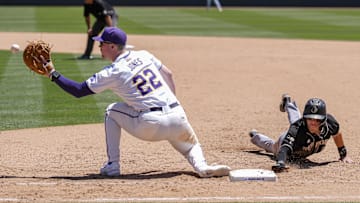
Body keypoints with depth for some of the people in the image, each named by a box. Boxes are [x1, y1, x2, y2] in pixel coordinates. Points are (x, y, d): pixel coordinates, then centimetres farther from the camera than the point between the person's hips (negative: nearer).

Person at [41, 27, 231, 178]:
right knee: (191, 145, 32)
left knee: (112, 111, 21)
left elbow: (78, 90, 2)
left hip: (149, 126, -4)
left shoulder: (113, 73, 0)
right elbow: (168, 74, 24)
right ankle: (201, 166, -6)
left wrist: (53, 74, 9)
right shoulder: (144, 55, 15)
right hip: (178, 118, 4)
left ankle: (112, 165, 15)